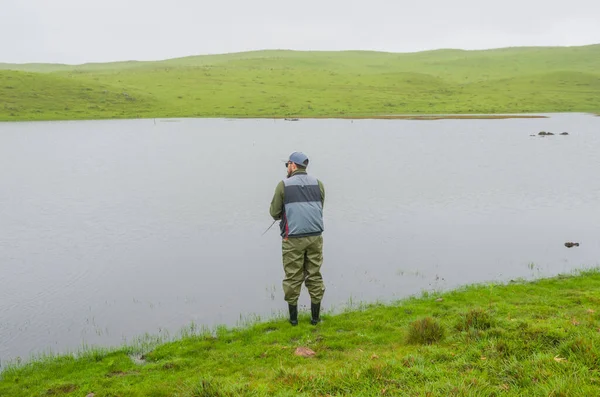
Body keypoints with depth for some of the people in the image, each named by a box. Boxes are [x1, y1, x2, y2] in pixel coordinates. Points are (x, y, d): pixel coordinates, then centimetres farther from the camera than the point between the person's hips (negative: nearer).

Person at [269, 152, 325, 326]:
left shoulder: (283, 185, -2)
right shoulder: (318, 184, 7)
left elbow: (275, 213, 0)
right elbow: (319, 209, 14)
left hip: (293, 238, -3)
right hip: (315, 236, 3)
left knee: (293, 277, 6)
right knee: (314, 275, 10)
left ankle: (293, 317, 13)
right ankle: (315, 316, 14)